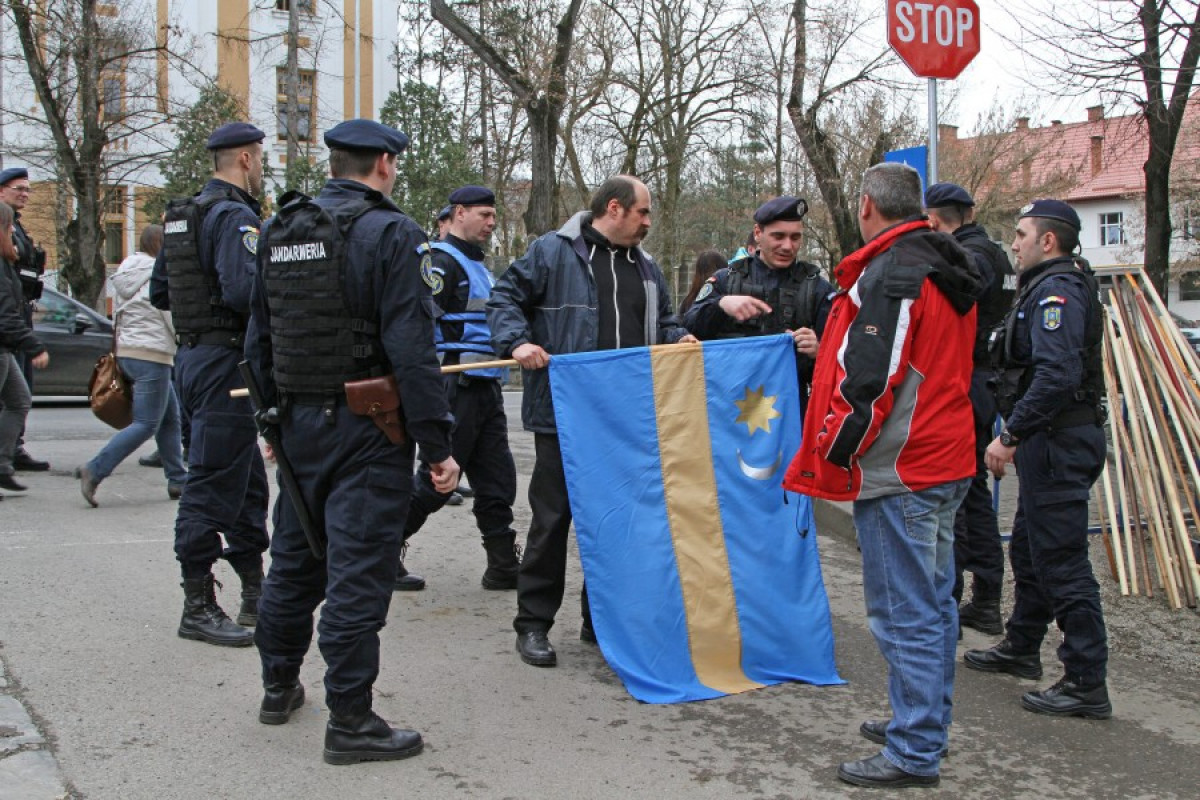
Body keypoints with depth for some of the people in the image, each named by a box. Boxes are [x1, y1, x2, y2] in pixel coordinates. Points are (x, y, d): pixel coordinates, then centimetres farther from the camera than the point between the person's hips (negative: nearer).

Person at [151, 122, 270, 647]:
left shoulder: (180, 216, 16)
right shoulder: (234, 215, -14)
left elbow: (159, 293, 19)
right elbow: (245, 290, -27)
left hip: (193, 356, 10)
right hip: (226, 361, -10)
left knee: (247, 479, 17)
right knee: (213, 485, -5)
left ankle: (255, 589, 27)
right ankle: (198, 608, 2)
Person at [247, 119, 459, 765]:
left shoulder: (279, 232, 10)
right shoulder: (389, 232, -12)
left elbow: (258, 339, 13)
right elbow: (411, 348, -18)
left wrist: (274, 416, 21)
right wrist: (437, 444, -15)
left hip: (299, 421, 7)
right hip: (367, 427, -7)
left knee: (295, 557, 19)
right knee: (358, 569, -2)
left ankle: (279, 686, 34)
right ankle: (349, 721, 5)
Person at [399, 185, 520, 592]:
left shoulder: (476, 265, 21)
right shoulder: (441, 261, -11)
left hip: (485, 388, 9)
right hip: (455, 388, -9)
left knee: (497, 481, 8)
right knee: (434, 482, -3)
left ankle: (503, 566, 15)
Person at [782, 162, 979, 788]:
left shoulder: (889, 273, -17)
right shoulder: (947, 273, 15)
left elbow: (871, 378, -22)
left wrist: (838, 447, -11)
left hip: (897, 471, -10)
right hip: (945, 461, 10)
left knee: (903, 615, -4)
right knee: (932, 603, 17)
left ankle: (913, 753, 4)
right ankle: (926, 724, 30)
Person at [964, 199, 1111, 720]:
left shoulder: (1058, 292, -16)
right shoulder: (1048, 288, 18)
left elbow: (1056, 375, -29)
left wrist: (1010, 436, -25)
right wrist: (1017, 436, 18)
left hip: (1058, 443, -12)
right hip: (1050, 441, 12)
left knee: (1062, 561, -7)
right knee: (1029, 550, 22)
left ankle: (1087, 684, -1)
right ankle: (1021, 648, 37)